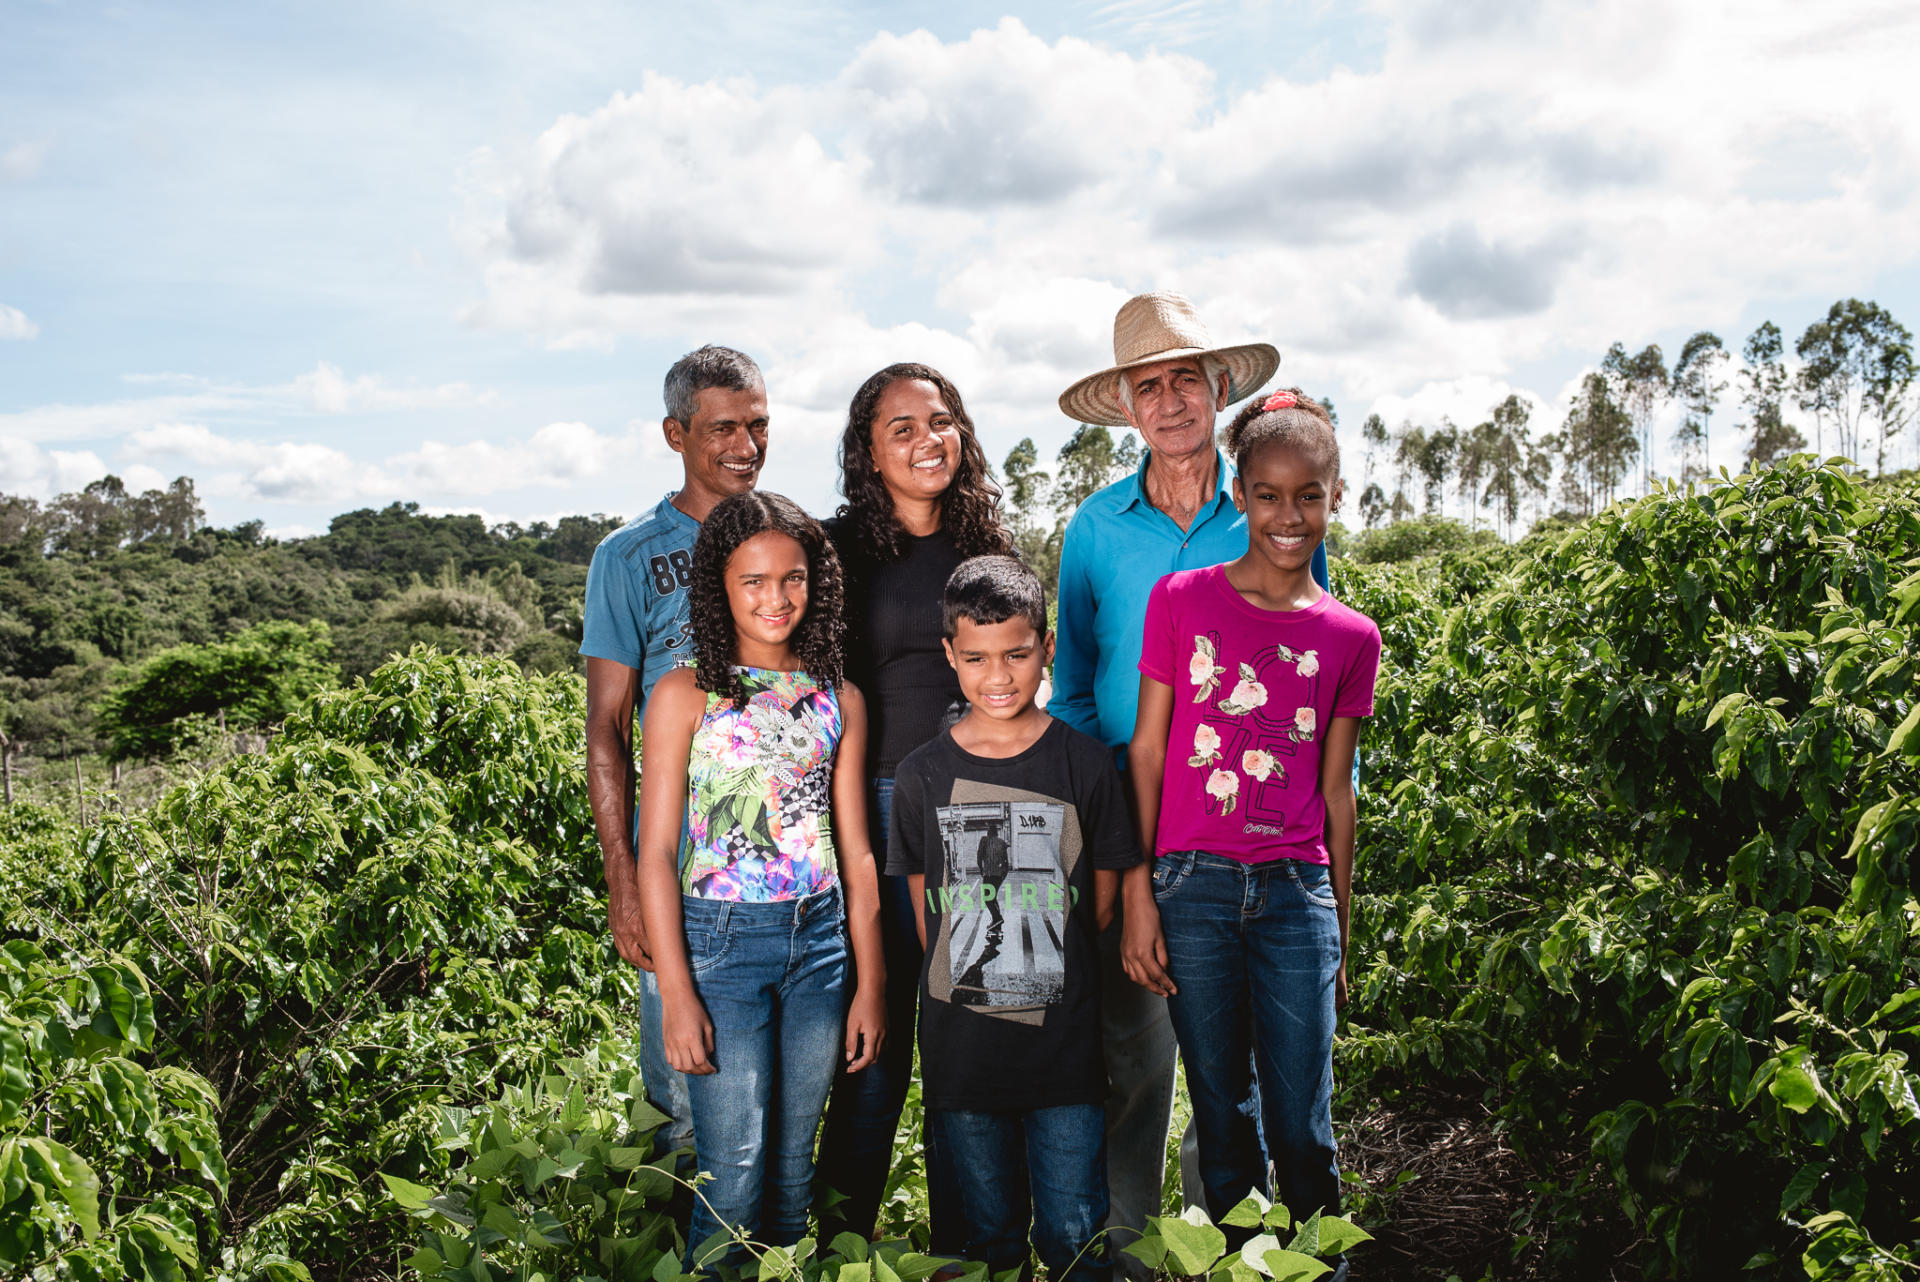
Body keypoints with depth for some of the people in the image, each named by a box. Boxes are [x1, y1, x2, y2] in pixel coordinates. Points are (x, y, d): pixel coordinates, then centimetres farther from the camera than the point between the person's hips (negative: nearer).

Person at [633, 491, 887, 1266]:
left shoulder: (838, 699, 6)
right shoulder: (685, 695, -4)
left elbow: (855, 852, 9)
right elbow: (656, 853, -5)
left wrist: (871, 984, 7)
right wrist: (676, 994, -10)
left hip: (821, 940, 4)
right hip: (721, 940, -3)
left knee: (793, 1165, 13)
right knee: (733, 1172, -2)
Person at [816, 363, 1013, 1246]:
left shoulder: (988, 545, 11)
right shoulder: (843, 548, -1)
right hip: (879, 807, -3)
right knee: (876, 1038, 2)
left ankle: (962, 1246, 27)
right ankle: (843, 1243, 21)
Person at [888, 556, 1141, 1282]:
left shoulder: (1083, 763, -4)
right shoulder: (924, 774, -1)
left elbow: (1103, 899, 4)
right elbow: (924, 903, 6)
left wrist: (1046, 970, 1)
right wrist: (975, 977, 1)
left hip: (1065, 1038, -1)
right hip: (960, 1047, 1)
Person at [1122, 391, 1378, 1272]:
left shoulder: (1349, 637, 5)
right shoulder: (1181, 599, 0)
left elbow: (1335, 788, 10)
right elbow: (1146, 751, 1)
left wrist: (1340, 933, 13)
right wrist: (1138, 893, -4)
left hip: (1298, 893, 1)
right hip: (1194, 886, -1)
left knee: (1303, 1131, 6)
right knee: (1223, 1117, 10)